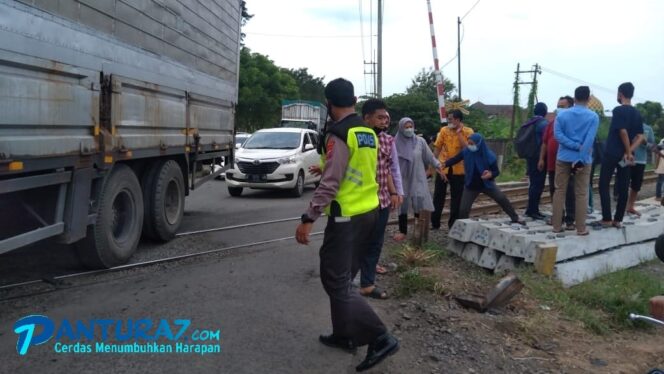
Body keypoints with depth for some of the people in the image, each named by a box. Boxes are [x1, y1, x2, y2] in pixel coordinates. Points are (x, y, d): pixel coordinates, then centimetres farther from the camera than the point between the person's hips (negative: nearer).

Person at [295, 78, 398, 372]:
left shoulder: (338, 134, -17)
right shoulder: (369, 133, 10)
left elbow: (330, 183, -23)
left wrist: (309, 219, -20)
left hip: (346, 217, -9)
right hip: (368, 212, 9)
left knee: (335, 282, -3)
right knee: (342, 278, 19)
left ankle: (381, 338, -5)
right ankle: (344, 335, 28)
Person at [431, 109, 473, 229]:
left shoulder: (468, 132, -5)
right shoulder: (444, 130, 0)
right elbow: (437, 148, 3)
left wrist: (459, 133, -18)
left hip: (458, 169, -1)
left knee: (456, 197, 6)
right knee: (438, 196, 6)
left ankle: (453, 224, 17)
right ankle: (435, 223, 15)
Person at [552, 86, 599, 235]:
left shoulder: (562, 115, 2)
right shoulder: (593, 116, -4)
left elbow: (557, 135, -10)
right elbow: (589, 140, -14)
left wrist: (576, 146, -11)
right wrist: (581, 160, -16)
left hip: (564, 158, 2)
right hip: (583, 159, -1)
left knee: (560, 192, 8)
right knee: (581, 194, 4)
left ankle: (557, 226, 9)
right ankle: (581, 228, 7)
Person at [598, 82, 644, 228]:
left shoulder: (618, 110, -11)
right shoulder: (637, 114, 10)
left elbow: (623, 132, -18)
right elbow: (640, 137, 3)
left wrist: (628, 152, -10)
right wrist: (629, 152, -7)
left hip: (612, 153, -6)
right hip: (626, 155, 6)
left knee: (604, 185, 2)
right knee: (622, 187, 7)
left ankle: (607, 219, -2)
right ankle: (618, 219, 10)